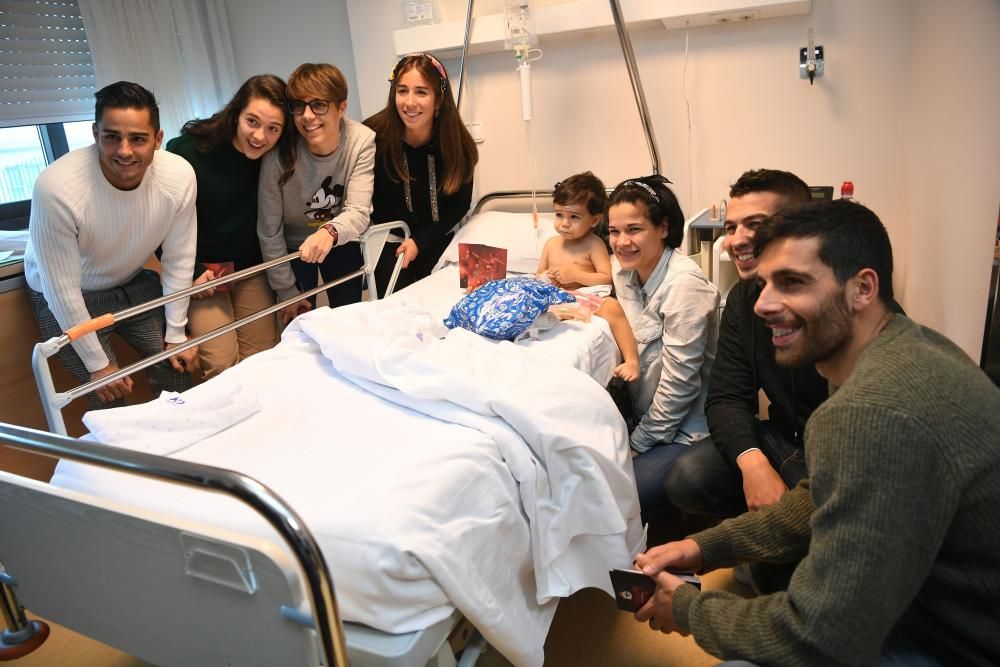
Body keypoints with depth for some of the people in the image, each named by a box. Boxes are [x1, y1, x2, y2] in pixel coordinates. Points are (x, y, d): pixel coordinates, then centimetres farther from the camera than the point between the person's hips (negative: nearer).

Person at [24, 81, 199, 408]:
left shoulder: (180, 176, -23)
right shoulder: (56, 188, -33)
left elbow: (178, 260, -10)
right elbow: (62, 289, -23)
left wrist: (176, 334, -3)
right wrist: (98, 364, -15)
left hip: (134, 283, 4)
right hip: (66, 298, -3)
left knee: (178, 369, 3)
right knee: (110, 399, -8)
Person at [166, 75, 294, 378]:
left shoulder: (276, 160, -8)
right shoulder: (187, 150, -18)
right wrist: (190, 272, -12)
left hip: (253, 268, 3)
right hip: (202, 271, -3)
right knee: (221, 365, -8)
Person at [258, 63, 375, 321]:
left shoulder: (362, 141, -22)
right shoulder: (279, 152, -26)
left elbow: (358, 212, -28)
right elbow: (269, 231, -17)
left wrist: (329, 232, -51)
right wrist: (287, 292, -10)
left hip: (342, 243, 2)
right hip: (293, 245, -1)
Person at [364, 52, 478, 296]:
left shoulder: (457, 144, -14)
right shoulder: (374, 136, -20)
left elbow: (459, 204, -2)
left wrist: (421, 240, -11)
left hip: (438, 244, 2)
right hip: (392, 248, -1)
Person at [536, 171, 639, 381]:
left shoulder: (593, 244, 1)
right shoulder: (552, 243, 16)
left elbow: (607, 278, -7)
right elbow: (538, 275, 21)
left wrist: (576, 275, -16)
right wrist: (545, 278, -4)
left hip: (589, 298, -4)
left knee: (612, 306, -34)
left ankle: (632, 360, -32)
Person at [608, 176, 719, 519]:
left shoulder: (684, 284, -22)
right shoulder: (623, 269, 1)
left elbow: (679, 381, -20)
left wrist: (638, 443, -11)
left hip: (685, 431, -7)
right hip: (644, 418, 7)